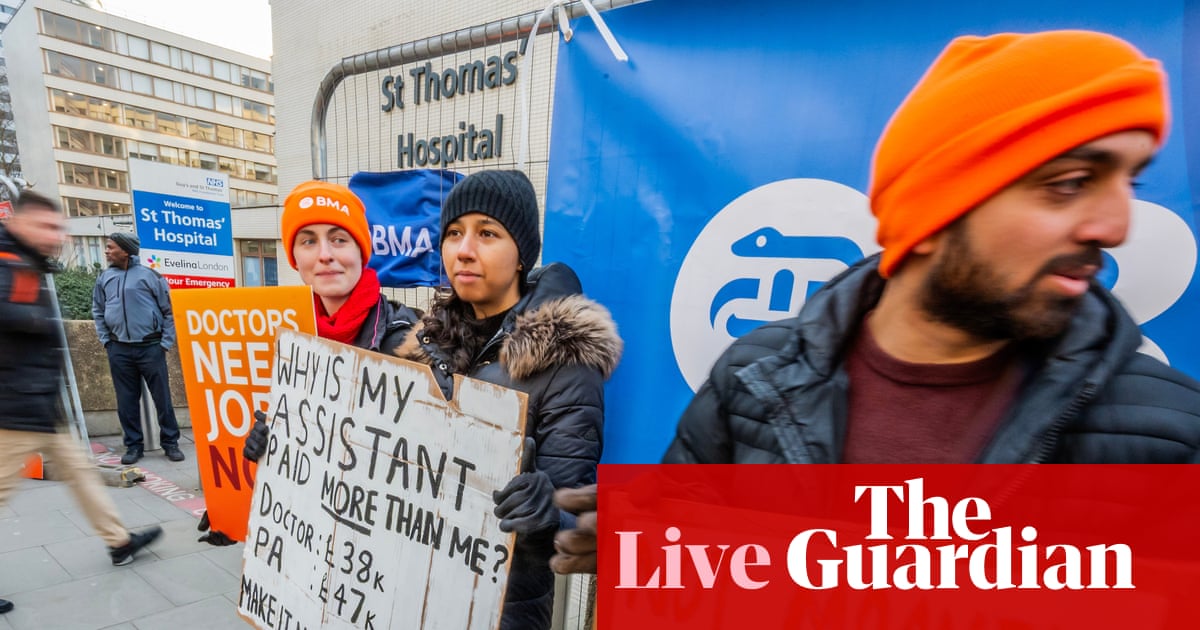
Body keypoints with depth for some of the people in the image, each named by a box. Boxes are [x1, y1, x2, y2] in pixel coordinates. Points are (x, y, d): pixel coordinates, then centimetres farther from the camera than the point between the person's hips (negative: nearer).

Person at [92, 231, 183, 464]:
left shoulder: (149, 275, -4)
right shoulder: (104, 278, 9)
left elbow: (169, 310, -2)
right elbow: (98, 312, 18)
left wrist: (166, 343, -4)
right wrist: (105, 340, 8)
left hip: (150, 347, -4)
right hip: (119, 350, 4)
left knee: (162, 397, 2)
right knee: (126, 401, 9)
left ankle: (171, 443, 12)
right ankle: (134, 445, 20)